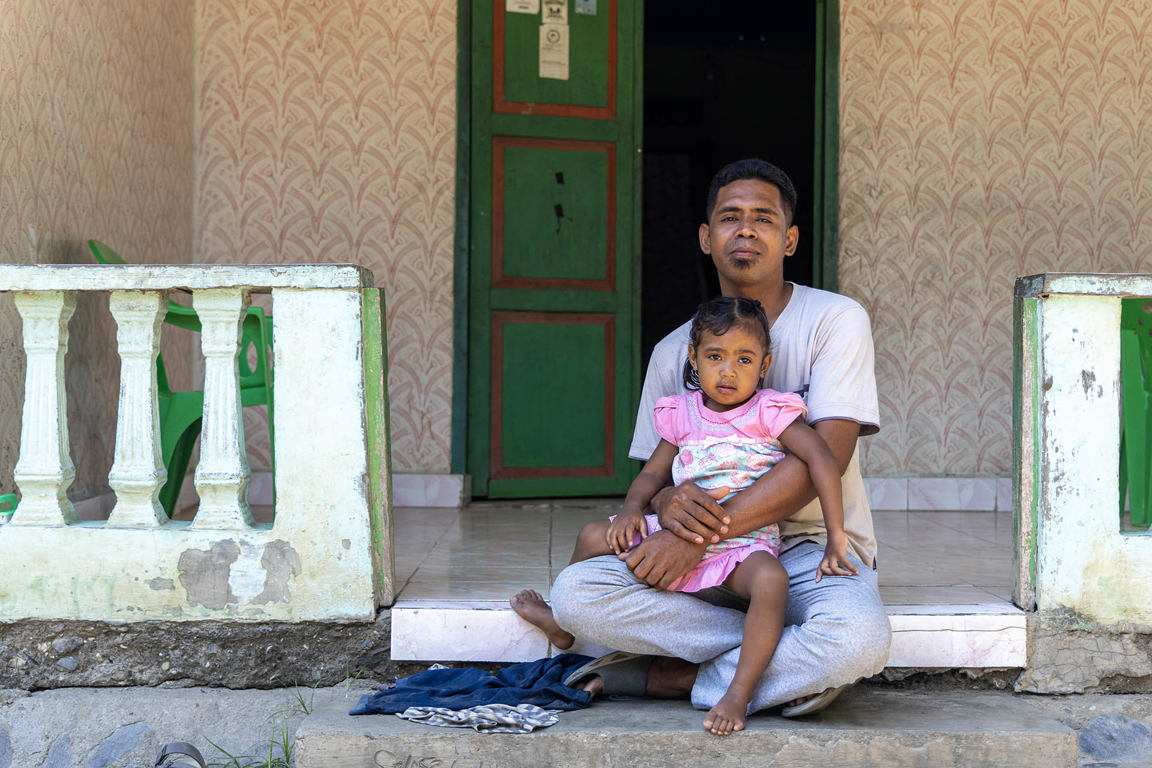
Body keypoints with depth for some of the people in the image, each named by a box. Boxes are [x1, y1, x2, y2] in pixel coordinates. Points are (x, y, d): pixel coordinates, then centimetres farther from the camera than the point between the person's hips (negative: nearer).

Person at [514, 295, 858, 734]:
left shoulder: (769, 412, -6)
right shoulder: (682, 414, 7)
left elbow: (822, 460, -13)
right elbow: (653, 473, 14)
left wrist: (836, 538, -18)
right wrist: (632, 509, -8)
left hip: (745, 545, -4)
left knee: (771, 579, -38)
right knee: (595, 536, -3)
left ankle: (738, 694, -32)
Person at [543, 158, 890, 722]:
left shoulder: (836, 320, -4)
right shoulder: (674, 352, 9)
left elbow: (826, 456, -15)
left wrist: (705, 532, -22)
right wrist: (667, 503, -19)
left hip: (811, 548, -3)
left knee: (859, 638, -38)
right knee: (573, 591, -24)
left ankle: (666, 677, -15)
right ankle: (794, 662, -17)